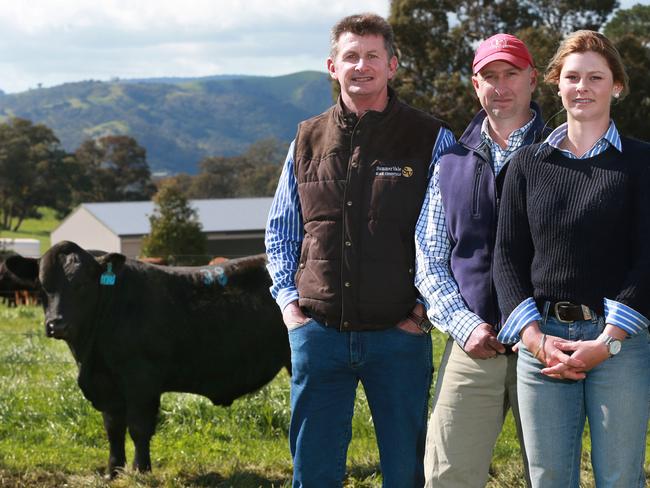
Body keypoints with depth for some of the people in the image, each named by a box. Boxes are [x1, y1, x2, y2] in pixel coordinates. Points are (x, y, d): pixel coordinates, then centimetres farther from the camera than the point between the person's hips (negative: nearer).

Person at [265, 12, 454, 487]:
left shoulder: (431, 140, 0)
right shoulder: (308, 140, 9)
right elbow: (281, 230, 18)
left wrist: (427, 306, -5)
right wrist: (287, 297, 6)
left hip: (398, 335, -2)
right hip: (318, 334, 2)